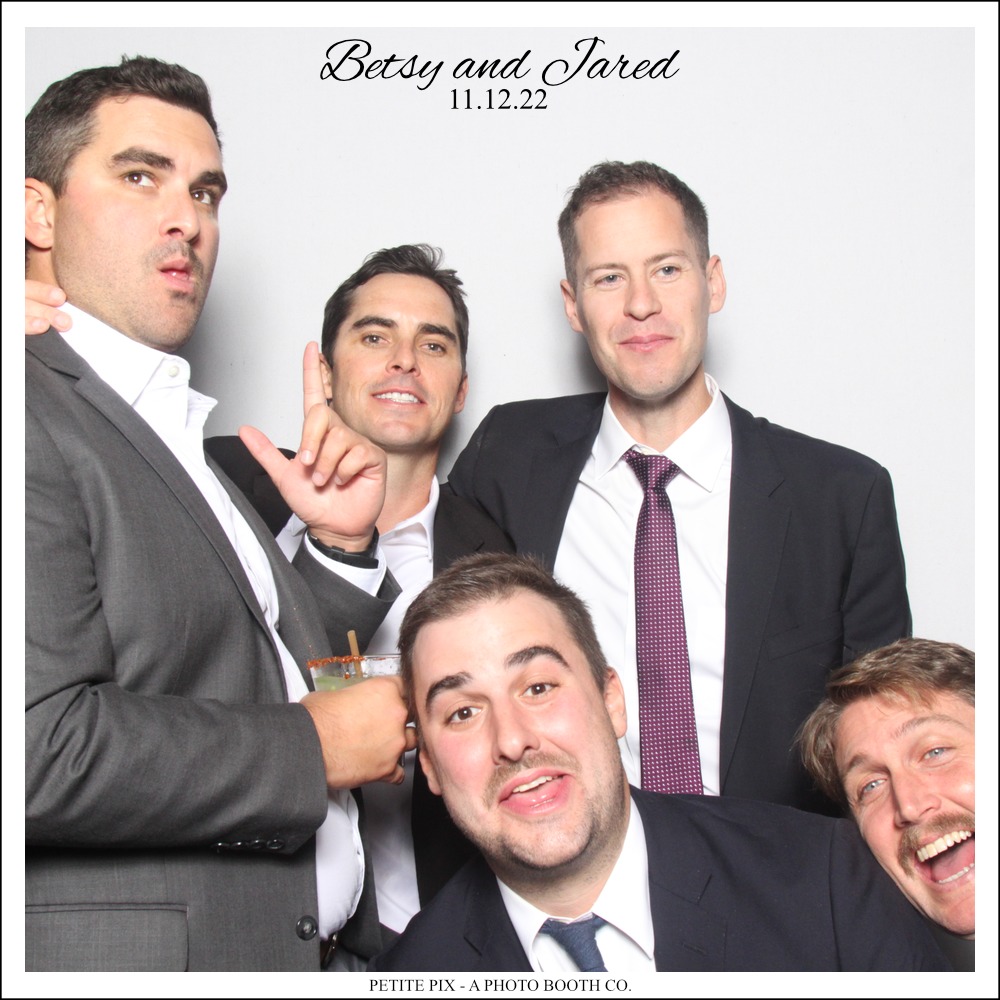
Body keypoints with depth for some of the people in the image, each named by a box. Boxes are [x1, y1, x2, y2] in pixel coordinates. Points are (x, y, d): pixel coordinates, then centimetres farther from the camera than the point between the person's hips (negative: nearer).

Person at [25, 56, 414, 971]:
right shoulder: (43, 420, -17)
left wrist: (341, 545, -2)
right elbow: (41, 745, -28)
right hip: (132, 953, -8)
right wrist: (315, 747, -17)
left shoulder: (187, 443, 12)